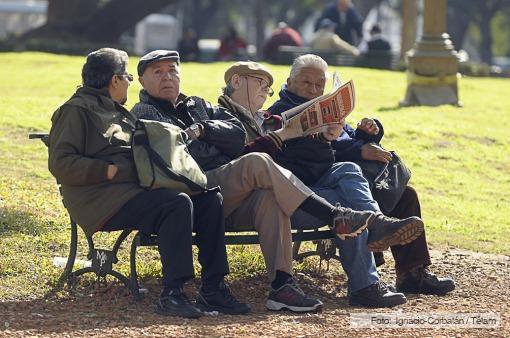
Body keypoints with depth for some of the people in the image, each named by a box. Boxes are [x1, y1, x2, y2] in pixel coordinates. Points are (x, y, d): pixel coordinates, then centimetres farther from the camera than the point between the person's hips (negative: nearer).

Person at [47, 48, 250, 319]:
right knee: (178, 203, -31)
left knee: (210, 199, -7)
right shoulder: (76, 111, -2)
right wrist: (110, 171, -18)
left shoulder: (120, 113, 28)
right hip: (104, 198, -9)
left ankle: (212, 287, -8)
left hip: (136, 188, 9)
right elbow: (60, 163, -13)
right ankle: (171, 294, -32)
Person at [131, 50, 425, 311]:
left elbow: (238, 134, 12)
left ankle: (282, 284, -36)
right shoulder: (144, 114, 12)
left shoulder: (197, 105, 30)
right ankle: (339, 219, -33)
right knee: (257, 163, -28)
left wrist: (201, 129, 0)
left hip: (230, 201, 6)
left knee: (269, 195, -28)